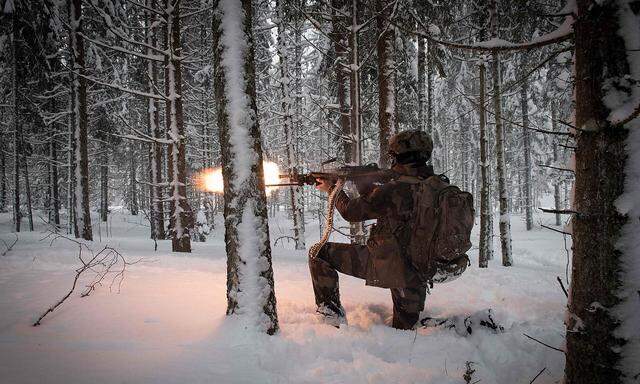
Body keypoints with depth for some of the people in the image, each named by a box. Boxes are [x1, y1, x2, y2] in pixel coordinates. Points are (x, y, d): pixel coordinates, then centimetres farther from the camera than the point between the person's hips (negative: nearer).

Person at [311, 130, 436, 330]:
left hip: (387, 265, -7)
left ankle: (331, 312, 4)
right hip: (420, 273, 7)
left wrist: (332, 189, 12)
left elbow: (352, 211, -5)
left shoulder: (397, 189, -18)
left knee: (319, 253, 1)